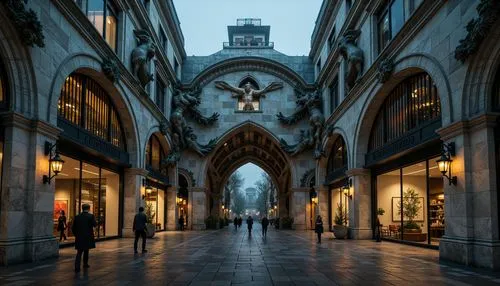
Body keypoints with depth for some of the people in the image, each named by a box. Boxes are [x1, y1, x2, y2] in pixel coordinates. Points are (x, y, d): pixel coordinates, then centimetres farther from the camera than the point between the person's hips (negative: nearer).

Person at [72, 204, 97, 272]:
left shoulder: (77, 217, 2)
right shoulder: (91, 216, -10)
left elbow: (73, 228, 5)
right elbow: (95, 224, -11)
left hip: (79, 238, 2)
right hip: (88, 238, -2)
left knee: (79, 252, 3)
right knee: (86, 251, 18)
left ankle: (77, 267, -9)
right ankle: (85, 264, 29)